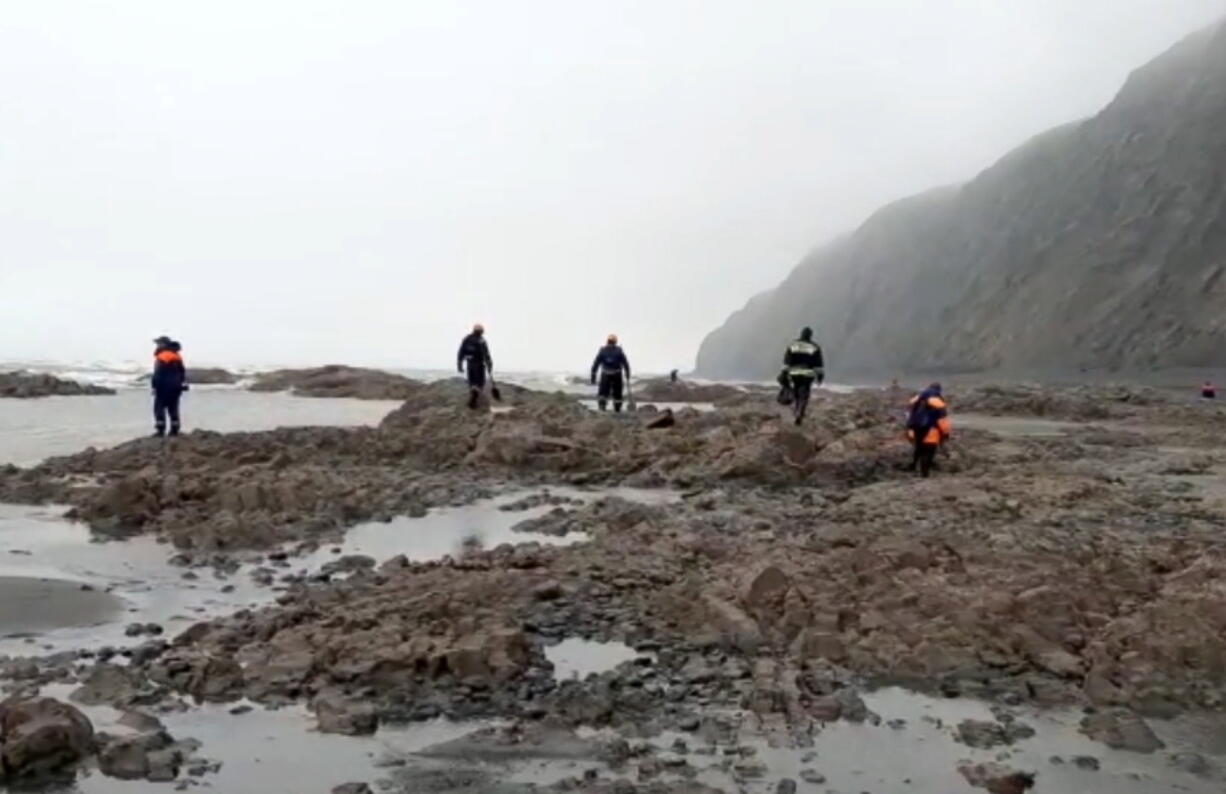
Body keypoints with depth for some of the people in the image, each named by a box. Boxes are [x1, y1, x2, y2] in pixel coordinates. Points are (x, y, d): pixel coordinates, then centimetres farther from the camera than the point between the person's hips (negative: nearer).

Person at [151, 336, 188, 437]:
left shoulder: (161, 357, -11)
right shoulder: (178, 356, 12)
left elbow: (157, 374, -15)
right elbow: (183, 372, 15)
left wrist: (155, 386, -10)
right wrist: (183, 384, 18)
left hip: (164, 387, -7)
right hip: (176, 386, 7)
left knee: (159, 407, -1)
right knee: (173, 408, 11)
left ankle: (160, 429, -6)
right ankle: (174, 430, 10)